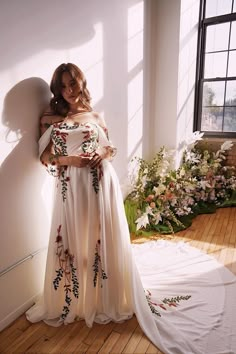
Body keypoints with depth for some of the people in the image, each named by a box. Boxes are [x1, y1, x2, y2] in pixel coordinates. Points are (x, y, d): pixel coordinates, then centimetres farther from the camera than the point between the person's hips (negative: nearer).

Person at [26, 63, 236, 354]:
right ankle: (76, 298, 34)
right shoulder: (51, 120, 5)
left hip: (102, 184, 1)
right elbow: (45, 158, 4)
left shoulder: (95, 116, 10)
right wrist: (69, 160, -14)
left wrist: (104, 153, -8)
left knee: (106, 238, 8)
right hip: (72, 188, -1)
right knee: (74, 241, 8)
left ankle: (108, 296, 32)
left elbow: (111, 149, 15)